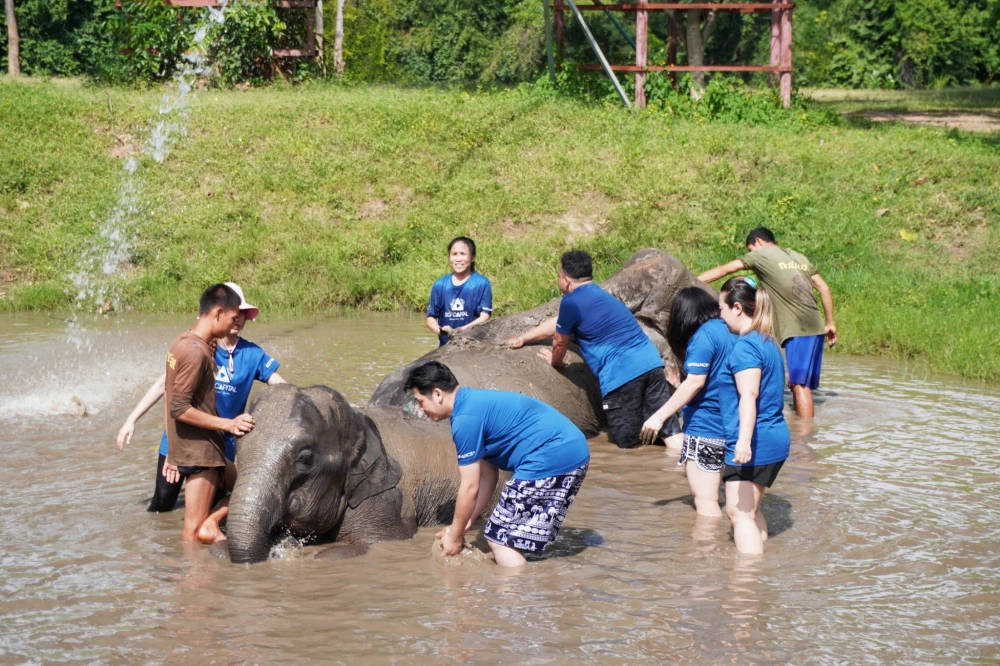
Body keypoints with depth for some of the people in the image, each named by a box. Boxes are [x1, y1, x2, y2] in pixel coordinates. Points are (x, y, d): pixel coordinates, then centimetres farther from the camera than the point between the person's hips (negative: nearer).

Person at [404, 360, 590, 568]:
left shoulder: (466, 419, -12)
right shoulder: (477, 401, 18)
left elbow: (470, 487, -8)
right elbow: (487, 475, 20)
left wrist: (455, 536, 4)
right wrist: (464, 525, 20)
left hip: (551, 460, -10)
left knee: (502, 540, -2)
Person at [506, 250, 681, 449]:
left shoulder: (572, 302, -4)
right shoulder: (598, 295, 25)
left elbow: (559, 342, 13)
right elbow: (557, 323, 38)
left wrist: (555, 362, 36)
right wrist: (523, 338, 49)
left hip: (622, 375, -8)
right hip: (651, 363, 8)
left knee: (630, 445, -1)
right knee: (670, 433, 0)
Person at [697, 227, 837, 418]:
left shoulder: (761, 255, 2)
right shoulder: (799, 257, 21)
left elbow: (725, 270, 2)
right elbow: (824, 288, 19)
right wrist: (830, 323, 23)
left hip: (798, 330, -7)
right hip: (816, 328, 7)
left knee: (800, 383, -10)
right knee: (801, 383, 11)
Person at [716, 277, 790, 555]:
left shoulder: (745, 346, -16)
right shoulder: (769, 342, 15)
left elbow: (749, 395, -28)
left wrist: (744, 439, -37)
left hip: (754, 444, -10)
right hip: (777, 438, 10)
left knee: (739, 512, -10)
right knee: (751, 509, 20)